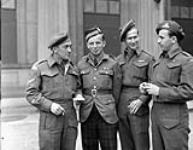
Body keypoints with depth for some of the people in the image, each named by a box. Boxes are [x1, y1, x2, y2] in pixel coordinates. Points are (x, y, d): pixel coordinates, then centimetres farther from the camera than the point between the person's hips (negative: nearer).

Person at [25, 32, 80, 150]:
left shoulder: (73, 69, 11)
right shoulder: (40, 68, -2)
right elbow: (31, 94, -5)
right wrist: (50, 105, -17)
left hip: (70, 118, 4)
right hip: (50, 119, -4)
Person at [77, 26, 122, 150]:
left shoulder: (112, 64, 0)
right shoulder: (81, 64, 5)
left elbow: (116, 92, 6)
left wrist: (109, 108, 9)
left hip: (107, 115, -2)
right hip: (86, 115, 2)